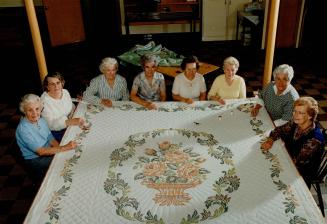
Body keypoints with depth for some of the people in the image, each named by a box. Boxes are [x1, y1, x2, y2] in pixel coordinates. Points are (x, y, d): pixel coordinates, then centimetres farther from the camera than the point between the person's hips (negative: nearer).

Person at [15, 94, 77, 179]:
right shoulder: (23, 129, -24)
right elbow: (40, 151, -26)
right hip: (35, 160, -7)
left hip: (48, 152, 7)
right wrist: (64, 148, -29)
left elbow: (51, 140, 4)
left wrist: (60, 149, -15)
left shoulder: (41, 119, -1)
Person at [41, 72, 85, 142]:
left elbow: (72, 109, 10)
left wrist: (77, 121, -11)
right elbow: (51, 124, -24)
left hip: (69, 126, 6)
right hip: (56, 132, -6)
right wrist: (70, 122, -39)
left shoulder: (65, 92, 0)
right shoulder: (44, 100, -19)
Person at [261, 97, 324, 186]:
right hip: (289, 158, 6)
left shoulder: (314, 139, -31)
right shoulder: (295, 123, -12)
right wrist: (270, 140, -16)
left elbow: (297, 162, -26)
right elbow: (278, 130, 2)